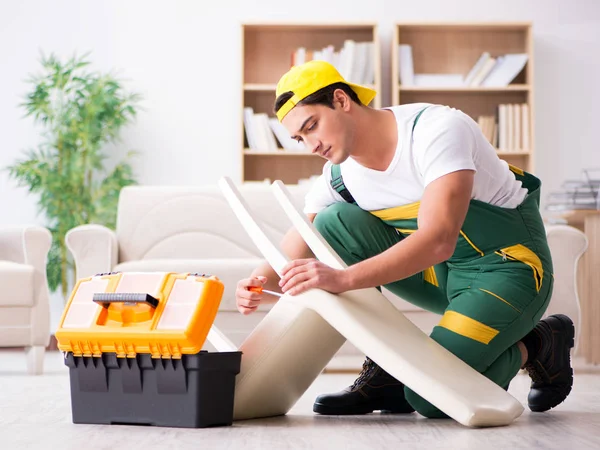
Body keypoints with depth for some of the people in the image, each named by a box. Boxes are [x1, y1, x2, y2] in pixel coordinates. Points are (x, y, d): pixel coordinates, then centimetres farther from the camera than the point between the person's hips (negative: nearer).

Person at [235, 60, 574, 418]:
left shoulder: (438, 129, -25)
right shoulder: (338, 176, -4)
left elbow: (438, 241, -38)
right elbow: (294, 264, -3)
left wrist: (342, 279, -46)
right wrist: (261, 284, -27)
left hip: (508, 264, -6)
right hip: (440, 272, 7)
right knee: (333, 225, -13)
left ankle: (537, 345, 6)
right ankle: (383, 371, -5)